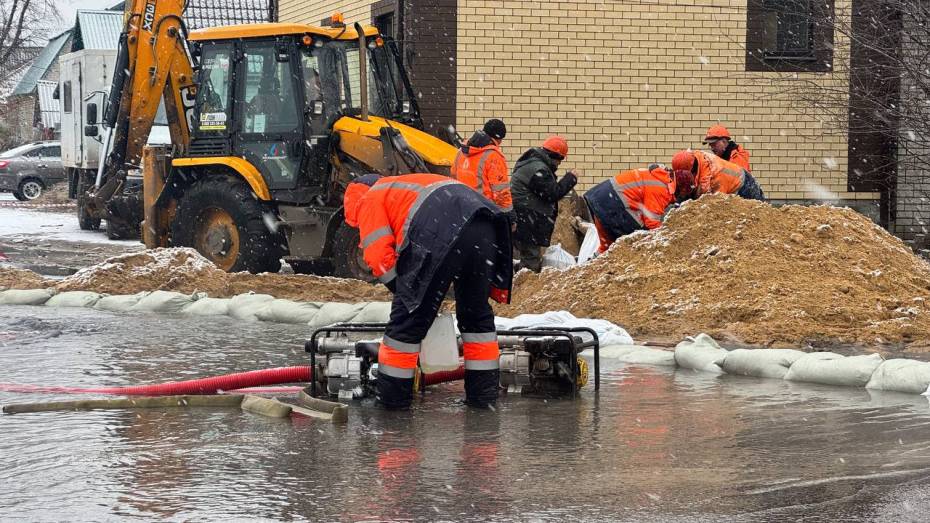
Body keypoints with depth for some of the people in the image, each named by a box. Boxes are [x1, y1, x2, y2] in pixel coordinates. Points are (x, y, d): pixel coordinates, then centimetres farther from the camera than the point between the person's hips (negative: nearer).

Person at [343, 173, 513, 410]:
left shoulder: (370, 198, 22)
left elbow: (379, 255, 7)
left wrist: (404, 291, 17)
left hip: (441, 237, -7)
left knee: (408, 318, 5)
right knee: (477, 313, 22)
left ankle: (392, 398, 12)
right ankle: (484, 393, 26)